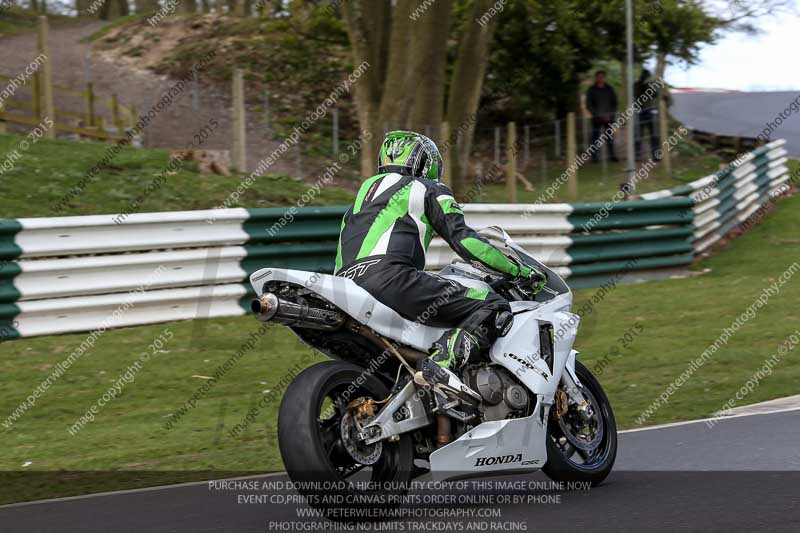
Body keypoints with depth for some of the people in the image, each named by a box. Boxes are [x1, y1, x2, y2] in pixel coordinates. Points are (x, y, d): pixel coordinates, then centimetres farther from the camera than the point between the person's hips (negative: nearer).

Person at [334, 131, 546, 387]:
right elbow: (463, 238, 2)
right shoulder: (428, 189, 14)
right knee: (494, 309, -11)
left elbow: (341, 260, 35)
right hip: (390, 277, -8)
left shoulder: (365, 190, 34)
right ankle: (442, 361, -35)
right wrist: (519, 270, 6)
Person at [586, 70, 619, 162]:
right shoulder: (591, 90, 3)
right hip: (597, 118, -2)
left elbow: (614, 102, 12)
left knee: (610, 136, 1)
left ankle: (612, 155, 6)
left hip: (608, 117, 2)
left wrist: (611, 114, -3)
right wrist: (597, 115, -10)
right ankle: (594, 157, -5)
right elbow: (588, 104, -1)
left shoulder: (609, 89, 10)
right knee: (595, 137, -5)